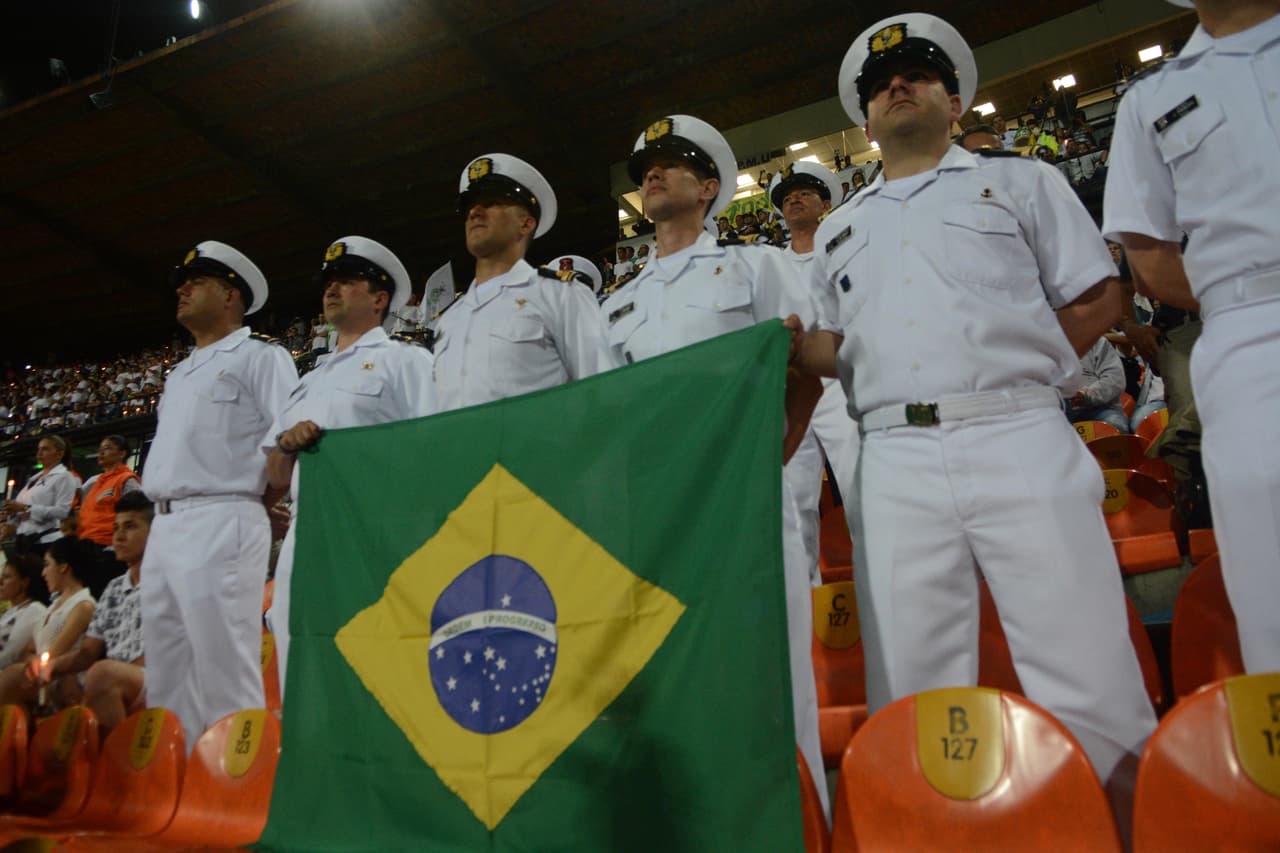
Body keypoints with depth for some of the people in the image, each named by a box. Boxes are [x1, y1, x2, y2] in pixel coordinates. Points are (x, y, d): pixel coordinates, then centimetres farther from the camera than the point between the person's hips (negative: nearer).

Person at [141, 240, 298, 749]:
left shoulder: (259, 357, 0)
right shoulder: (180, 373, 26)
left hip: (220, 526, -9)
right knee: (166, 682, 11)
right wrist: (165, 521, 14)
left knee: (224, 677, -9)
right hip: (164, 529, 9)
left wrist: (261, 499, -13)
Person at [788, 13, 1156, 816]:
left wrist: (1007, 372, 1)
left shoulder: (1020, 180, 16)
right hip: (897, 464, 3)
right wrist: (787, 347, 2)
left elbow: (1098, 299, 10)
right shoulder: (839, 230, 24)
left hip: (1021, 441, -2)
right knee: (912, 694, 2)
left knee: (1087, 683, -4)